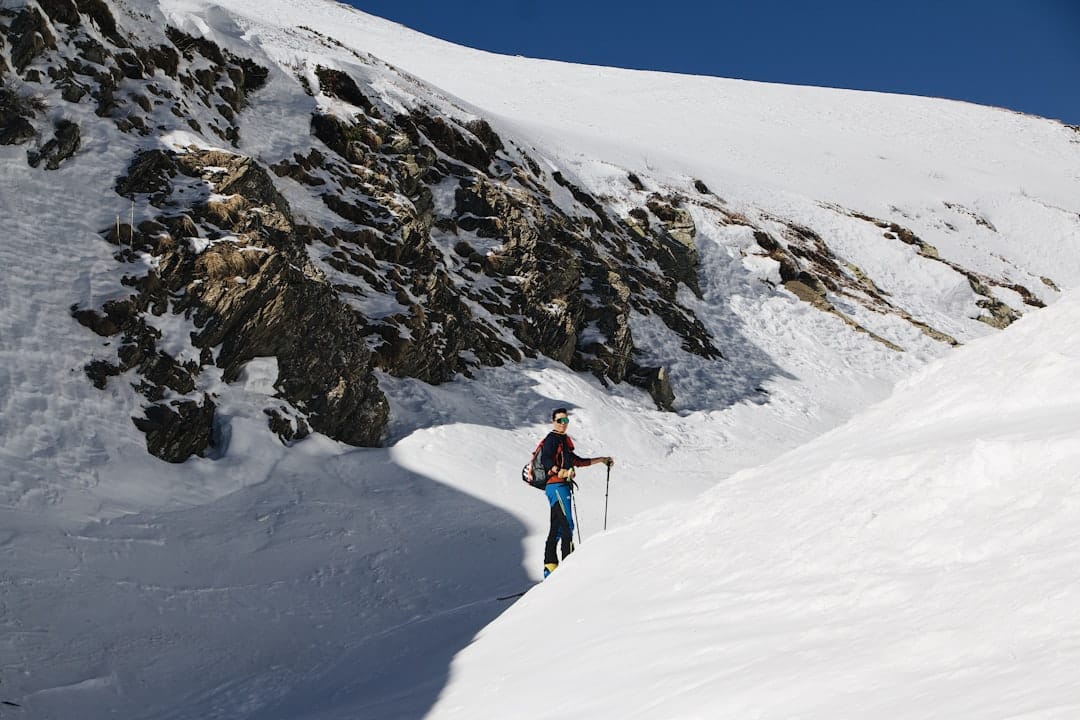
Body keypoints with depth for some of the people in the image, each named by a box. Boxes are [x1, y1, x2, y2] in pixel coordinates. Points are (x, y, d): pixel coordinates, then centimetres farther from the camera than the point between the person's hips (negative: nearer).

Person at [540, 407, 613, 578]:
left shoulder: (565, 440, 24)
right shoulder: (552, 439, -5)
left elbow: (577, 461, 33)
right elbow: (545, 459, -22)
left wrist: (601, 460, 36)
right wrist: (560, 471, -40)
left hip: (563, 486, 10)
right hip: (557, 486, -10)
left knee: (556, 528, 8)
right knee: (567, 525, -16)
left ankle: (550, 567, 9)